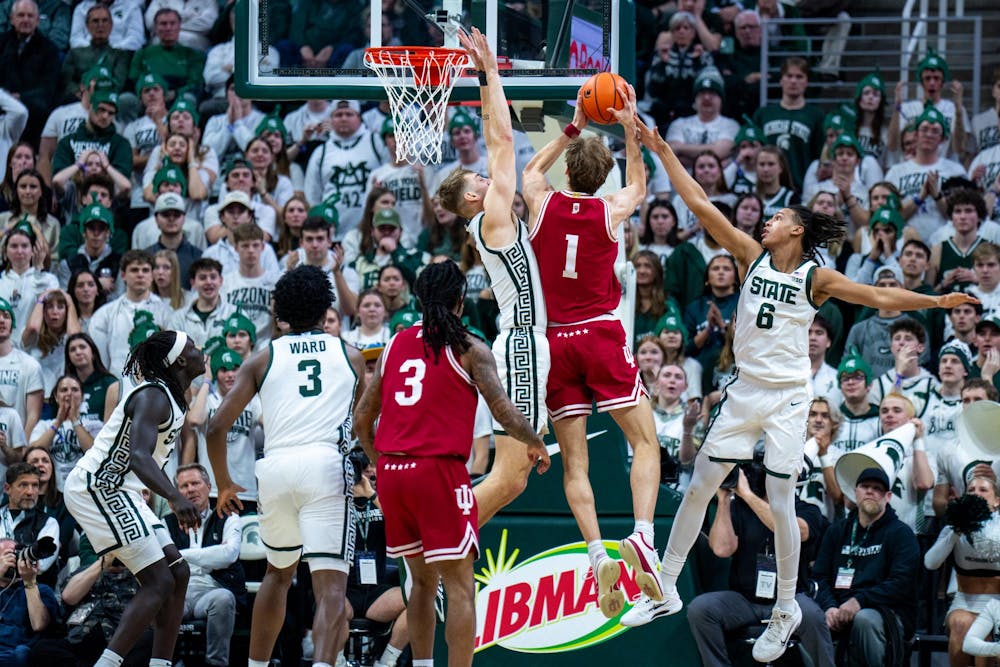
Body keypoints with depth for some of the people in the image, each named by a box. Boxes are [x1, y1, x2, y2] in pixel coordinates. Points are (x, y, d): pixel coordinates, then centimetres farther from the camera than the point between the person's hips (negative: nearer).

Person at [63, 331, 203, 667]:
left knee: (178, 573, 8)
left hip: (116, 490, 11)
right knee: (159, 581, -16)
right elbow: (139, 456, -33)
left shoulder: (172, 398, 14)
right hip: (97, 487, -11)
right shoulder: (153, 396, -17)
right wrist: (175, 497, -46)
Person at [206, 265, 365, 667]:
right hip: (326, 466, -2)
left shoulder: (263, 359, 15)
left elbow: (216, 428, 8)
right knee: (330, 585, -9)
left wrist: (224, 485, 22)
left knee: (278, 573, 27)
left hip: (275, 468, 2)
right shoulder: (350, 356, 17)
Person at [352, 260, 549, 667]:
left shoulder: (395, 346, 13)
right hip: (439, 471, -5)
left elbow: (361, 420, 16)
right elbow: (505, 413, -6)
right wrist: (536, 445, 12)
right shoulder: (468, 349, -1)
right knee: (460, 587, -4)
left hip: (391, 472, 5)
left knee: (423, 580, 20)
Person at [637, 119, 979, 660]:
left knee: (780, 502, -4)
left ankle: (786, 610, 9)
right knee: (698, 487, 6)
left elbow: (878, 296, -10)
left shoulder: (816, 277, -5)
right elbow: (700, 205, 0)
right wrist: (662, 152, -4)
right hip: (744, 390, 4)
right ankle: (665, 589, 15)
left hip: (787, 398, -4)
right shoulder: (752, 256, 3)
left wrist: (935, 300, -21)